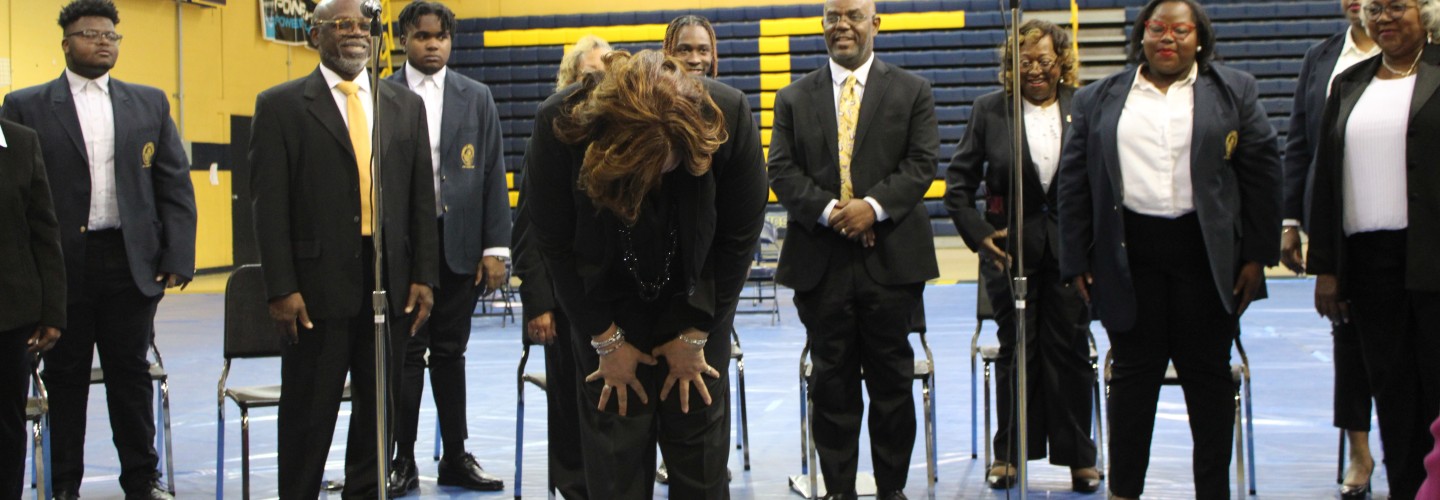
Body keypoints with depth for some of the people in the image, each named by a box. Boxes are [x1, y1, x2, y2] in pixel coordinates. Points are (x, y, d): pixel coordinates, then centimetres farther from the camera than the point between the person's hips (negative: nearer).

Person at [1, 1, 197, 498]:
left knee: (131, 374, 9)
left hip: (132, 264, 2)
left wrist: (177, 257, -3)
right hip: (61, 266, -2)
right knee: (65, 378, 8)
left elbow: (175, 186, 7)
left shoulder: (150, 103, 10)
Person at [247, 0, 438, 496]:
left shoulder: (405, 104, 10)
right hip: (318, 286, -3)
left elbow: (422, 197, 9)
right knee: (308, 414, 7)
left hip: (391, 284, 4)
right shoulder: (281, 105, -1)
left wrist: (424, 277, 3)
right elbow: (270, 205, -6)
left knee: (377, 410, 12)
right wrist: (281, 288, -12)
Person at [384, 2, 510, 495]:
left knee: (450, 352, 10)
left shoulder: (477, 97, 7)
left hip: (459, 243, 2)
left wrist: (496, 248, -1)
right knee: (405, 353, 3)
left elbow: (493, 174, 5)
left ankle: (456, 458, 19)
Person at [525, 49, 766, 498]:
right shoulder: (559, 124, -28)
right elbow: (555, 243, -13)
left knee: (701, 446, 5)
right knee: (616, 460, -1)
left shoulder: (728, 115, -27)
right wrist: (606, 338, -8)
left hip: (697, 300, 1)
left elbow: (739, 237, -12)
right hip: (609, 308, 0)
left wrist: (695, 333, -8)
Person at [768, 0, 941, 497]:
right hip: (820, 262, 1)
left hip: (890, 258, -1)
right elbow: (782, 170, 2)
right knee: (831, 380, 6)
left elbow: (921, 163, -1)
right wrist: (829, 210, -13)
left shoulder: (912, 91, 8)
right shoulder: (794, 98, 11)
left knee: (892, 377, 6)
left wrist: (874, 206, -16)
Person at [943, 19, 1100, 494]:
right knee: (1016, 349, 7)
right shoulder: (990, 109, 1)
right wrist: (979, 234, -5)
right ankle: (1009, 454, 19)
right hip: (1011, 246, 0)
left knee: (1070, 348, 5)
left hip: (1072, 246, 0)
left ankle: (1078, 457, 16)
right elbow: (958, 181, 4)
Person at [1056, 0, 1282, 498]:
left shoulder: (1233, 92, 7)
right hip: (1129, 252, 1)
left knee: (1208, 374, 6)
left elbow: (1263, 172, 4)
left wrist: (1258, 255, -2)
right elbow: (1074, 182, 7)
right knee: (1133, 373, 5)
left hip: (1206, 254, 0)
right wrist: (1077, 262, 1)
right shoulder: (1098, 99, 9)